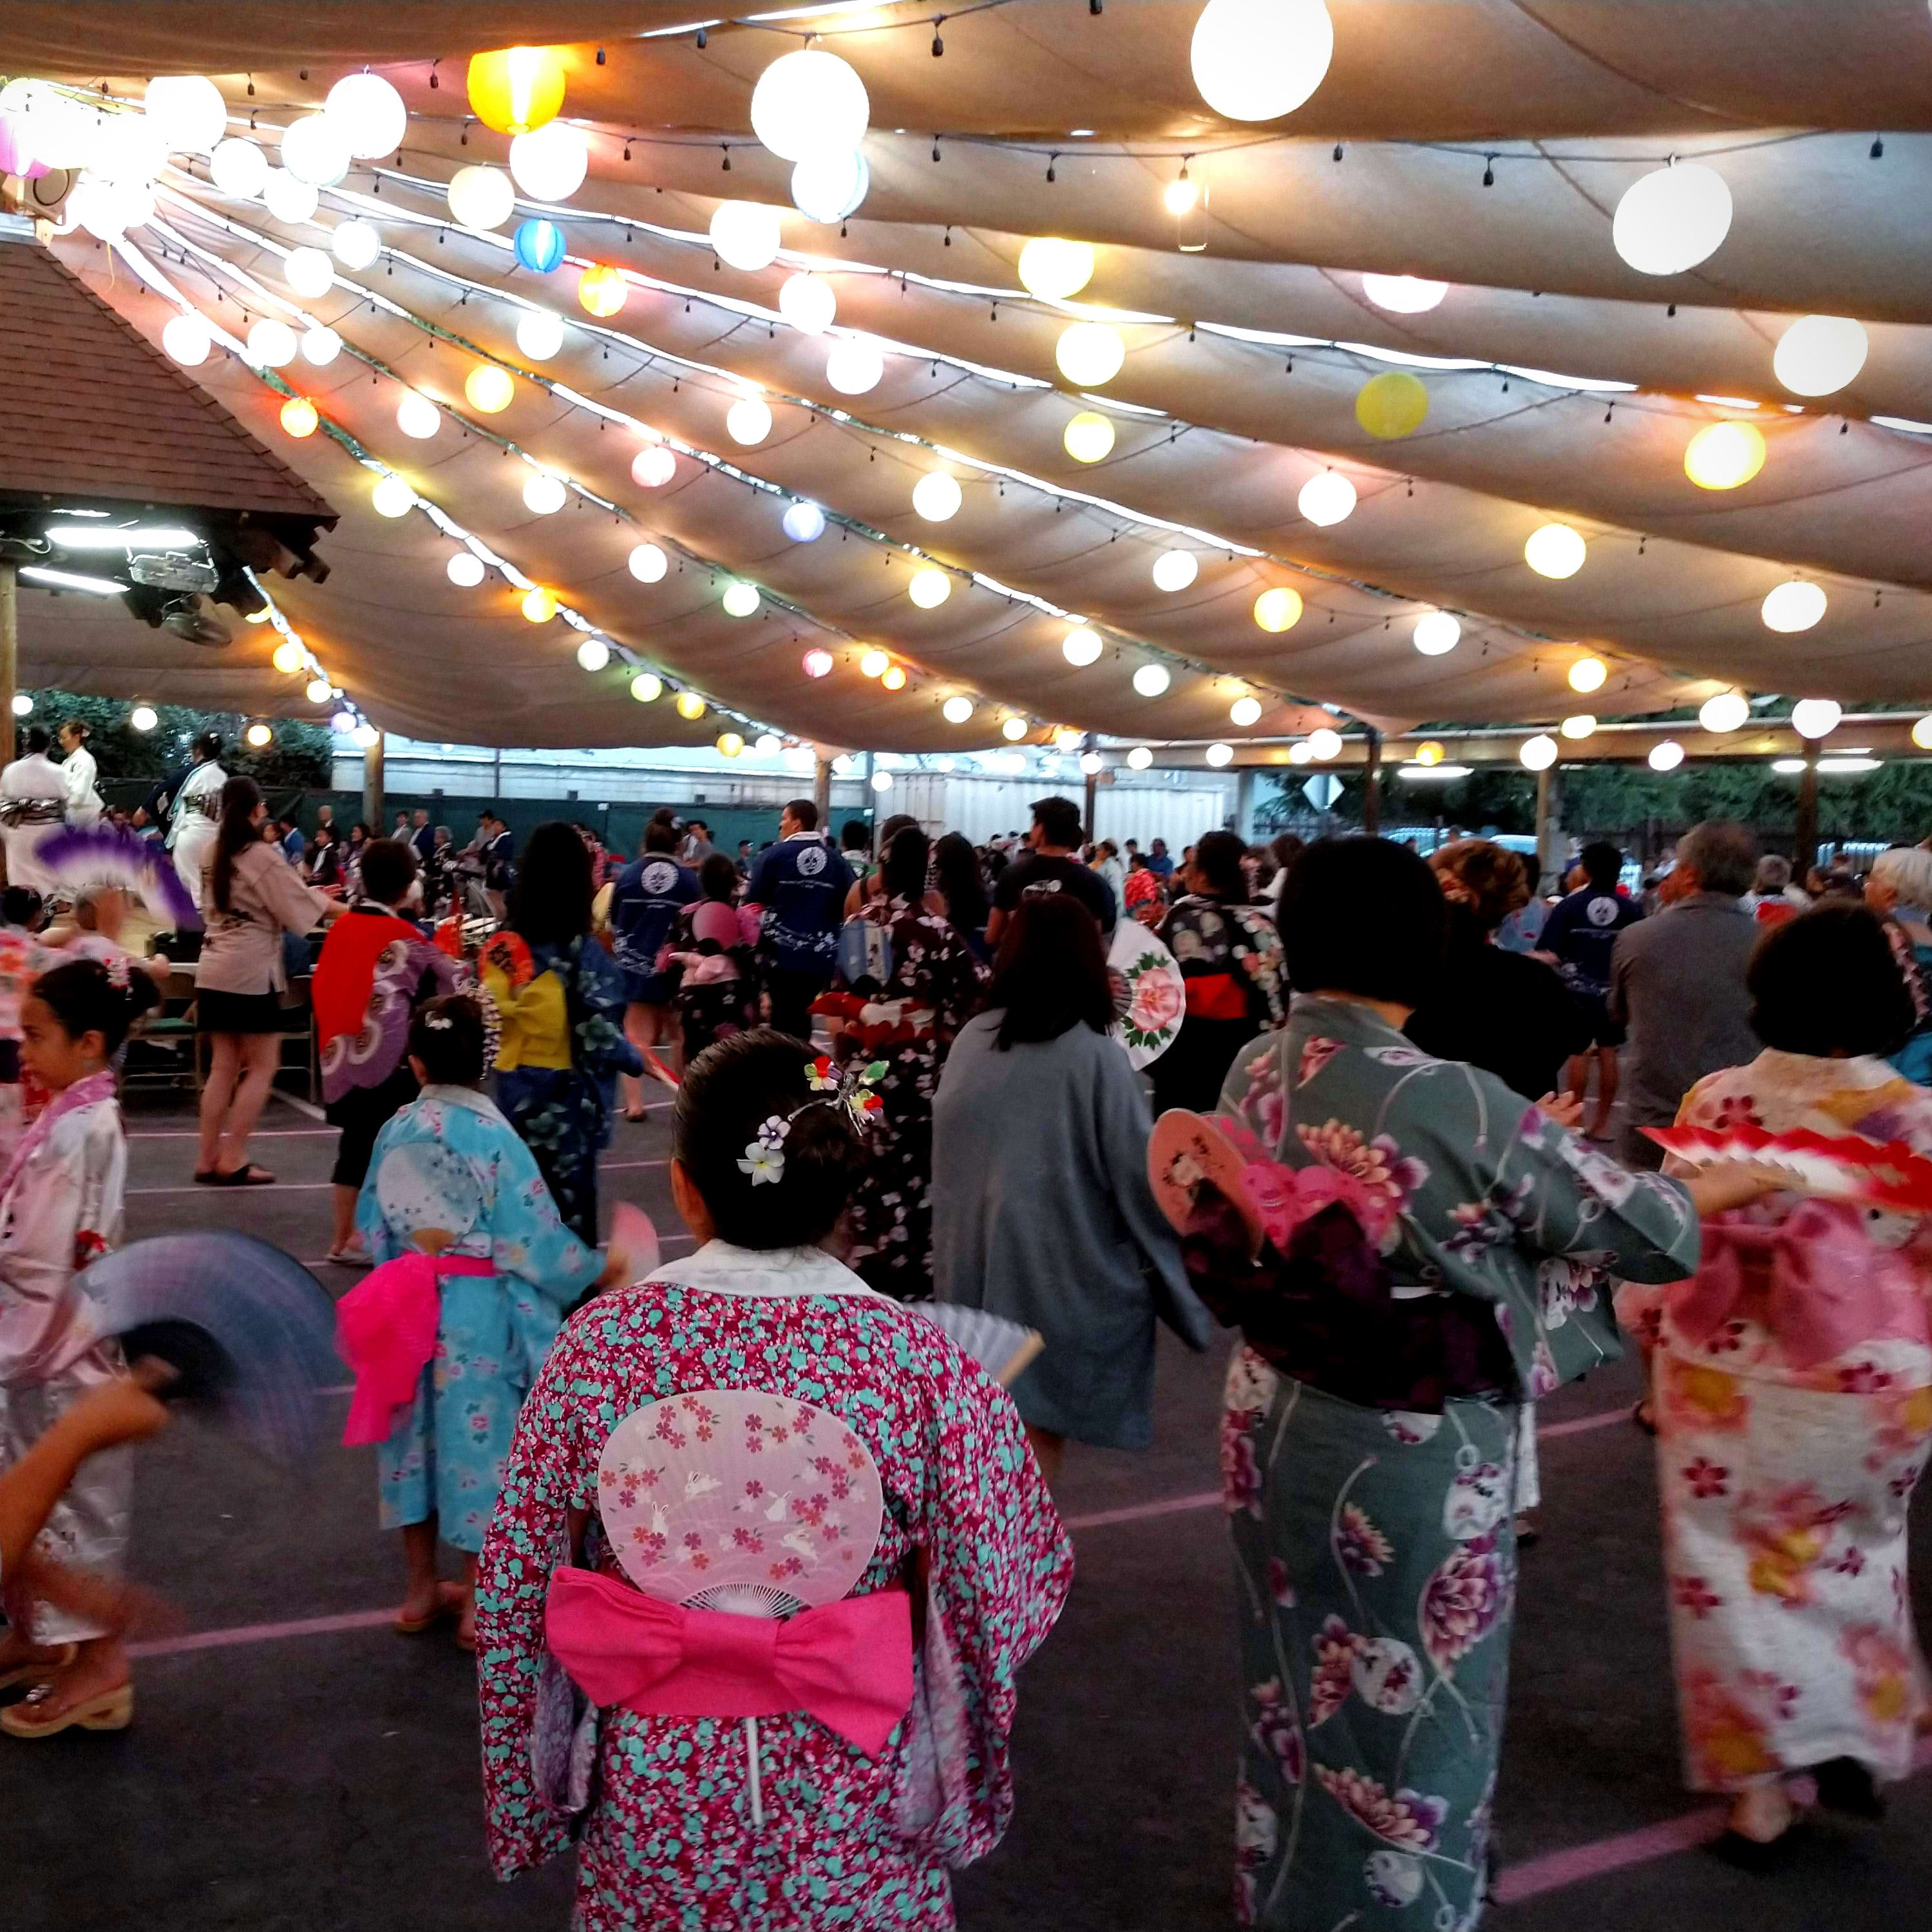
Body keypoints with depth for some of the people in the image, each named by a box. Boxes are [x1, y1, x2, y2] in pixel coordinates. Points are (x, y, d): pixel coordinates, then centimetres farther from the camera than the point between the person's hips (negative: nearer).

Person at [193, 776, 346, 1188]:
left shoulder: (213, 855, 10)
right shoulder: (261, 856, -12)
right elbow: (302, 903, -7)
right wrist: (349, 911, 6)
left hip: (214, 968, 7)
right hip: (251, 971, -7)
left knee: (223, 1067, 11)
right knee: (262, 1067, 2)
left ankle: (207, 1158, 11)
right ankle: (232, 1159, -1)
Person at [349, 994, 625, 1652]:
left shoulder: (396, 1130, -3)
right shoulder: (492, 1135, -17)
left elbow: (372, 1225, 7)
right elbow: (535, 1236, -14)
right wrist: (600, 1271, 1)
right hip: (479, 1316, -5)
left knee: (419, 1433, 18)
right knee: (478, 1437, 8)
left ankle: (421, 1589, 32)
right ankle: (477, 1604, 19)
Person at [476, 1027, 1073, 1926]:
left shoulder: (602, 1340, -14)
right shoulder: (922, 1359, -19)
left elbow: (516, 1584, -5)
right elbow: (1006, 1595, -10)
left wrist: (522, 1796, 9)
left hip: (655, 1790, 1)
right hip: (855, 1802, -1)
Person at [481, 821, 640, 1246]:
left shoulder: (500, 947, -2)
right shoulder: (585, 953, -15)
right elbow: (601, 1039, -17)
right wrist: (639, 1059, -1)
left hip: (512, 1094, 4)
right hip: (567, 1100, -4)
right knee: (568, 1204, 6)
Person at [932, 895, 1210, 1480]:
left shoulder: (970, 1040, -4)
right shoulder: (1096, 1058, -17)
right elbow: (1140, 1180, -13)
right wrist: (1179, 1279, 1)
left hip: (973, 1268, 4)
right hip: (1064, 1275, -4)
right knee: (1042, 1428, 11)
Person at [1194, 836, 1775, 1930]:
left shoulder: (1256, 1076, -7)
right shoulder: (1459, 1104, -25)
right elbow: (1637, 1224, -12)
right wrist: (1752, 1179, 7)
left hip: (1276, 1421, 6)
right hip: (1416, 1452, -6)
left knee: (1303, 1680, 26)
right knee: (1412, 1712, 16)